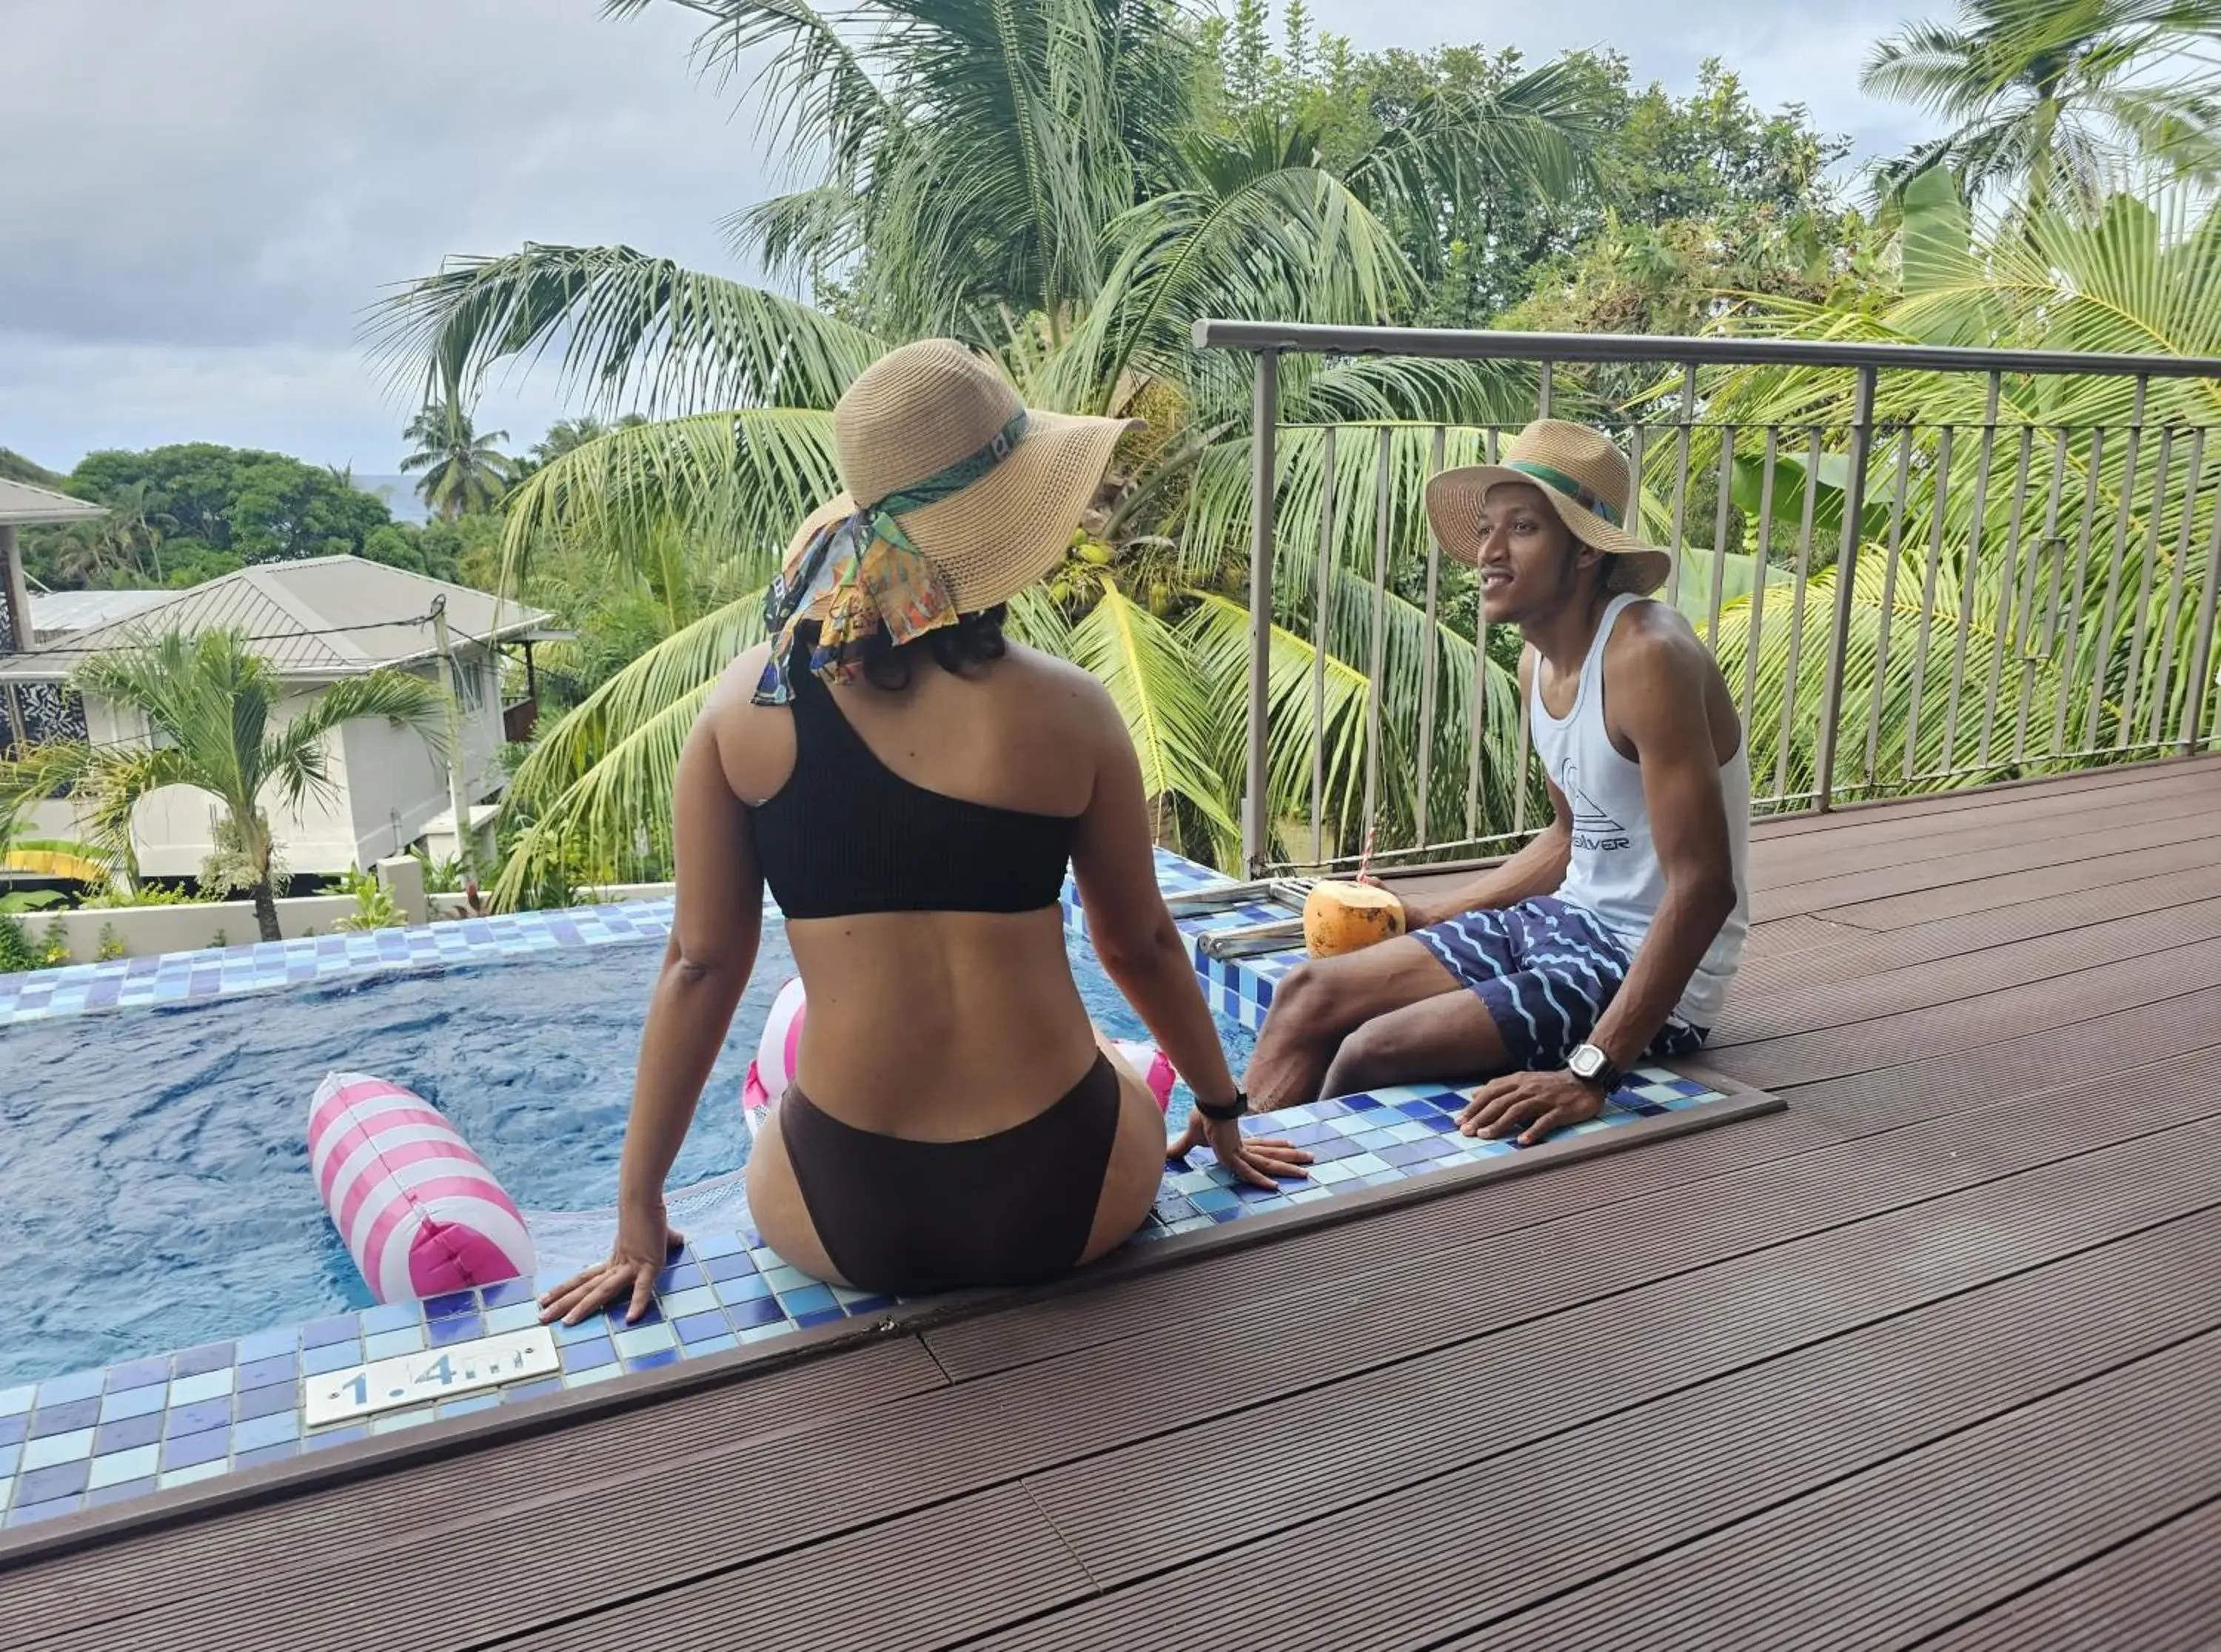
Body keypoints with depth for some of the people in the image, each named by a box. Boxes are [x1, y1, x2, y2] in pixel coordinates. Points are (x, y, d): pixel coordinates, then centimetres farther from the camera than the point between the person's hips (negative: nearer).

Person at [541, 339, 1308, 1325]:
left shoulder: (746, 702, -6)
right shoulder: (1068, 710, -10)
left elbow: (699, 965, -2)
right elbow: (1141, 946, 2)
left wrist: (639, 1213, 9)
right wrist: (1222, 1115, 20)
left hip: (844, 1217, 2)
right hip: (1058, 1200, -2)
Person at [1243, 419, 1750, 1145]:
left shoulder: (1646, 656, -22)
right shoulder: (1539, 663, 5)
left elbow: (1704, 886, -28)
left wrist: (1590, 1073, -33)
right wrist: (1432, 916, 17)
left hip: (1649, 973, -9)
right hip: (1565, 919, 9)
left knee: (1371, 1054, -20)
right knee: (1309, 994, 1)